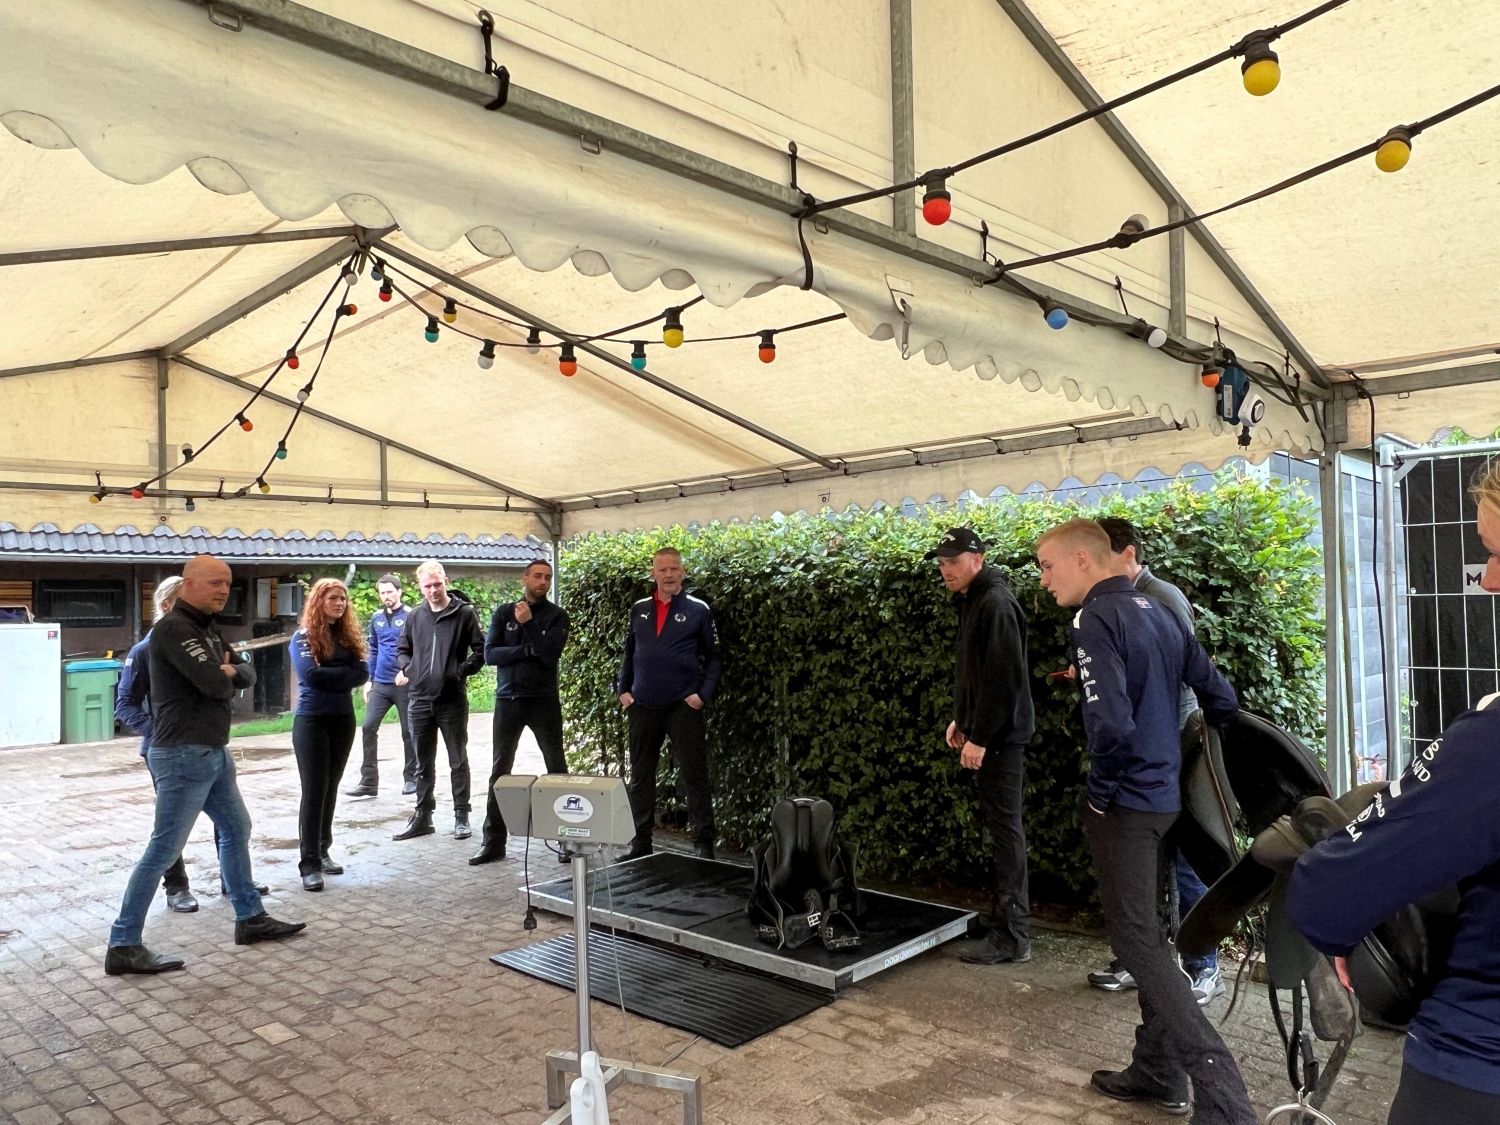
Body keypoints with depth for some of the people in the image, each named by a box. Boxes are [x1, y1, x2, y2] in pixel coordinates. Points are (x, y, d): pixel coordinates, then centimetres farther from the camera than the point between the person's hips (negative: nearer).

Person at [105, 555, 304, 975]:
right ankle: (123, 945, 5)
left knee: (236, 830, 17)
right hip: (184, 755, -10)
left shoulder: (207, 629, 15)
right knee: (163, 850, -5)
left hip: (214, 752, 10)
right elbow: (214, 684, -24)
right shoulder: (172, 628, -16)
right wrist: (225, 676, -1)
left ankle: (251, 918, 28)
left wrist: (227, 671, -10)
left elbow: (247, 675, 12)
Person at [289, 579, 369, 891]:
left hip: (343, 719, 5)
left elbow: (362, 674, -1)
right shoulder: (303, 637, -6)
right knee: (314, 789, -6)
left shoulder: (348, 635, 9)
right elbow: (311, 674, -21)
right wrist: (345, 673, -10)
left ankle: (323, 852, 22)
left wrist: (331, 677, -14)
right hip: (311, 720, -5)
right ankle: (309, 864, -3)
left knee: (330, 788, 12)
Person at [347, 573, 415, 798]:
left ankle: (410, 778, 20)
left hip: (405, 684, -4)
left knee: (408, 732, 6)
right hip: (380, 684, 5)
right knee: (368, 728, -2)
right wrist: (369, 680, 13)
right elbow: (373, 650, 16)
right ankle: (369, 781, 3)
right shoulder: (376, 618, 8)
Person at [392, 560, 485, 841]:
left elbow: (480, 650, -2)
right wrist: (405, 668, 0)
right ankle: (423, 816, 23)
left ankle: (461, 816, 15)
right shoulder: (415, 616, 9)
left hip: (452, 700, -4)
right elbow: (402, 649, 19)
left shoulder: (464, 613, -4)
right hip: (419, 699, 4)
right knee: (424, 763, 13)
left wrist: (462, 671, -16)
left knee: (458, 761, 6)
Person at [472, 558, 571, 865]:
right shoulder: (503, 612, 6)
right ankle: (493, 842, 11)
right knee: (500, 771, 4)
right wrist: (529, 649, -14)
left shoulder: (556, 615, 0)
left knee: (557, 769, 1)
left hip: (543, 701, -2)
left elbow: (550, 654, -14)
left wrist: (528, 623, -14)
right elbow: (490, 654, -4)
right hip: (508, 700, 2)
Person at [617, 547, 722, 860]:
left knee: (694, 775, -1)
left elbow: (714, 657, 0)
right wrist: (623, 689, 7)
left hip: (683, 706, -4)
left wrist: (703, 694, -10)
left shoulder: (698, 610, -2)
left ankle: (704, 845, 7)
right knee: (640, 775, 10)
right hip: (642, 706, 4)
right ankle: (640, 843, 22)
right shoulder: (639, 610, 8)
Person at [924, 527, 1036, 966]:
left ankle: (1011, 936, 3)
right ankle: (1005, 918, 24)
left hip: (999, 736, -10)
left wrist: (979, 737, -20)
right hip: (986, 733, 10)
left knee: (1005, 829, -4)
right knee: (1000, 825, 14)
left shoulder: (995, 604, -16)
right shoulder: (972, 601, 14)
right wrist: (962, 719, 17)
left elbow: (1004, 678, -22)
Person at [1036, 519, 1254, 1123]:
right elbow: (1221, 698, 12)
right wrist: (1182, 759, 21)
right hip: (1163, 796, 9)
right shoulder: (1158, 613, 10)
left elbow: (1110, 721, -27)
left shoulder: (1096, 617, -16)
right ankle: (1158, 1072, 27)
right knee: (1149, 932, 17)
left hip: (1124, 802, -9)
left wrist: (1099, 793, -12)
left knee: (1137, 941, -2)